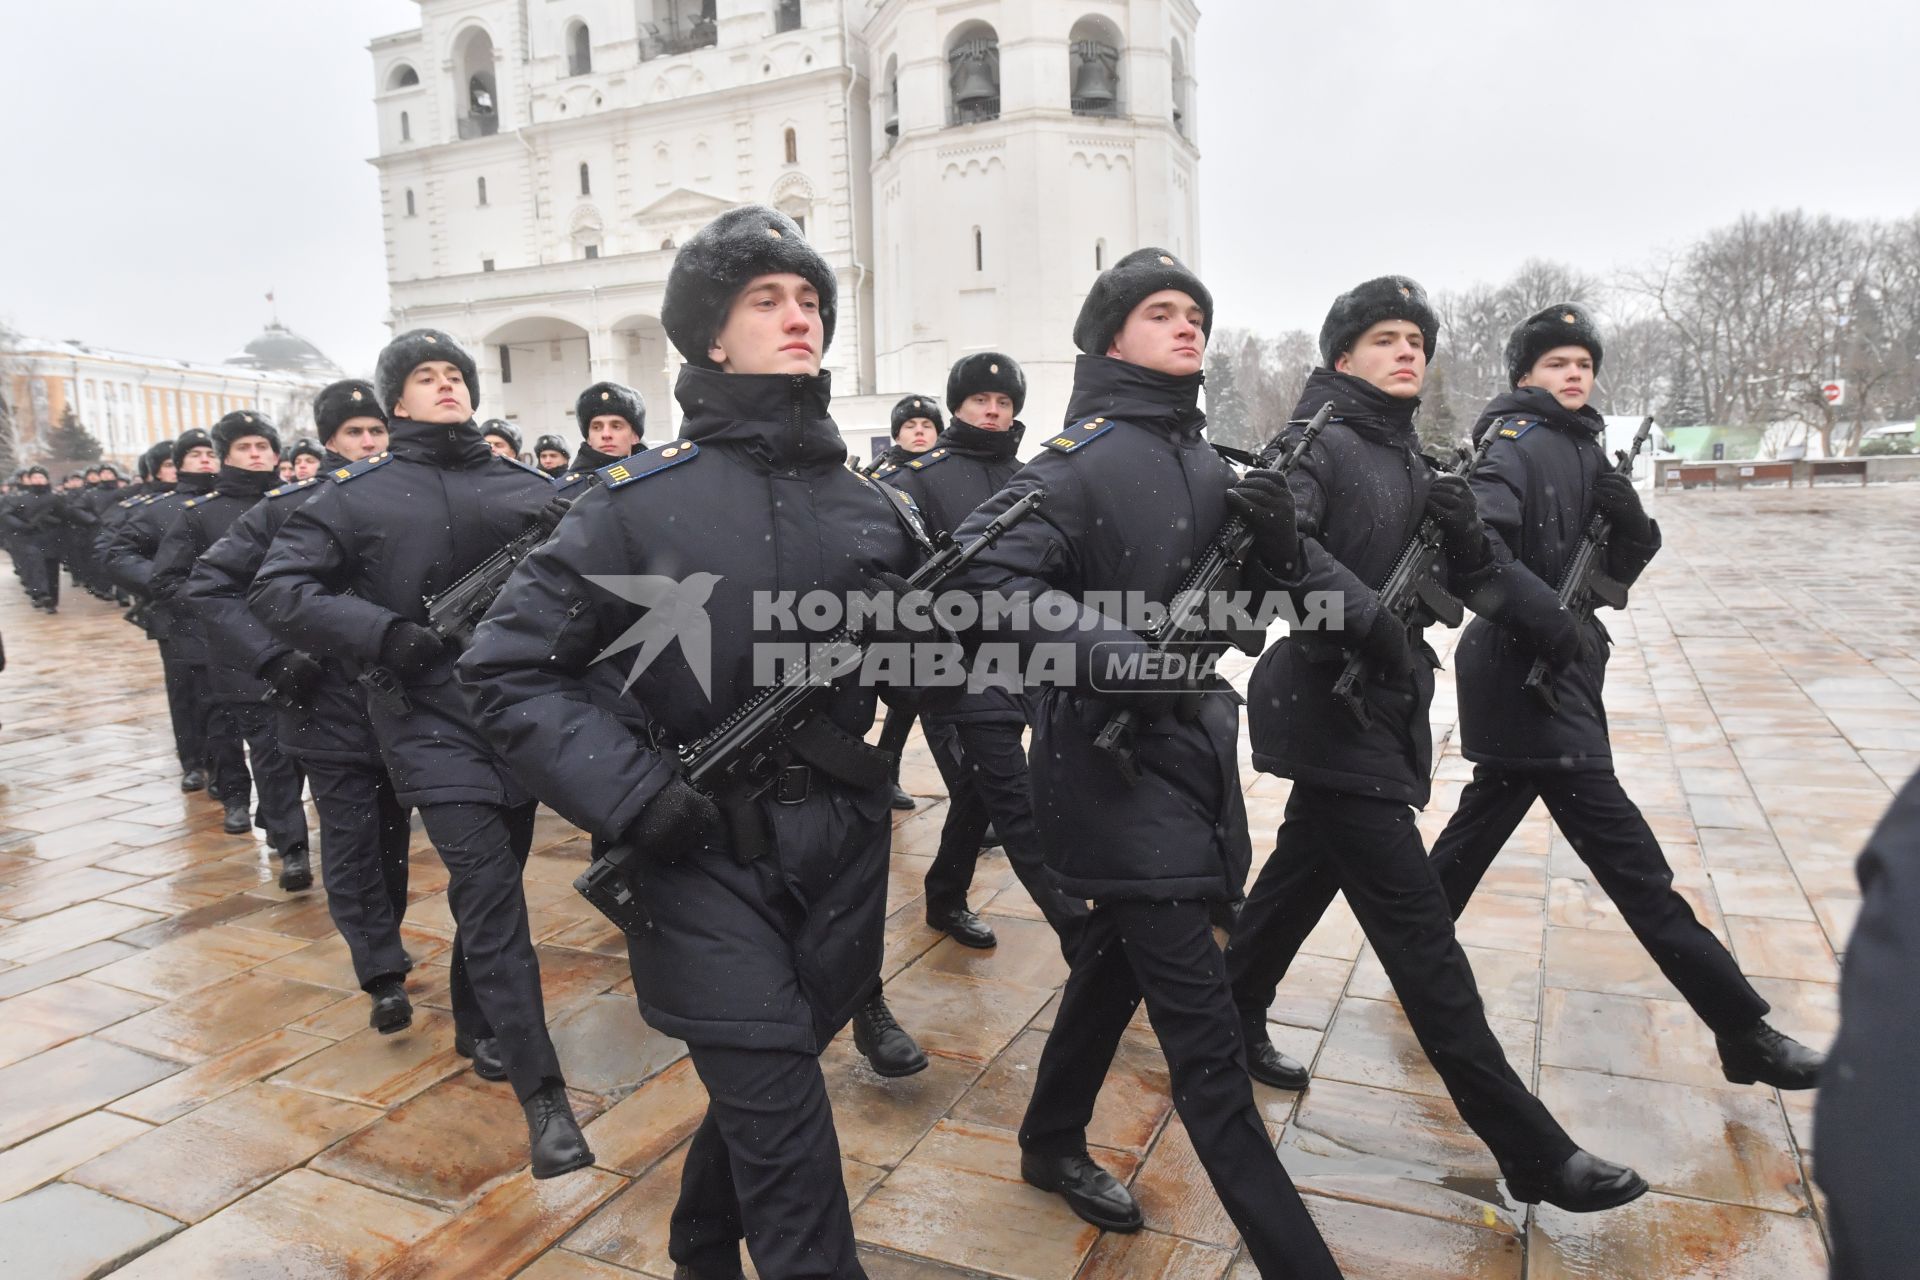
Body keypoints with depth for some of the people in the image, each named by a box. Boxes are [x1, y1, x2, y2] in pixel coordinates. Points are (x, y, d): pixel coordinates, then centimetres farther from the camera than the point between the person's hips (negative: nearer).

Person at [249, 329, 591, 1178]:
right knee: (492, 901, -11)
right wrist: (384, 635, -15)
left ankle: (477, 1025, 41)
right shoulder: (356, 495, 1)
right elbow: (276, 590, -3)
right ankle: (544, 1100, -8)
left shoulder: (528, 490, 8)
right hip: (432, 722, -4)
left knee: (493, 886, 17)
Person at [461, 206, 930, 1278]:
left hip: (843, 851, 5)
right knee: (789, 1138, -4)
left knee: (763, 1094, 21)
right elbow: (510, 668, -7)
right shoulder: (644, 499, -8)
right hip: (708, 857, -4)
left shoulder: (872, 506, 3)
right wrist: (631, 795, -17)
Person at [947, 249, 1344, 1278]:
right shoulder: (1084, 455, -12)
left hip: (1189, 743, 9)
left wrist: (1268, 533, -10)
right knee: (1206, 1037, -6)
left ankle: (1052, 1144, 43)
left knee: (1119, 958, 22)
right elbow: (988, 573, -25)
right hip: (1110, 758, -9)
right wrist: (1110, 652, -34)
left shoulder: (1200, 458, 12)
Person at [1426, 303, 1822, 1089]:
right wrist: (1548, 620, -30)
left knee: (1481, 825, 19)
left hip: (1557, 675, 10)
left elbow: (1618, 573, 13)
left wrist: (1629, 521, -7)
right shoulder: (1519, 443, -11)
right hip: (1529, 677, -10)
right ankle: (1743, 1031, 3)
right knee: (1630, 861, -5)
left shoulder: (1584, 450, 16)